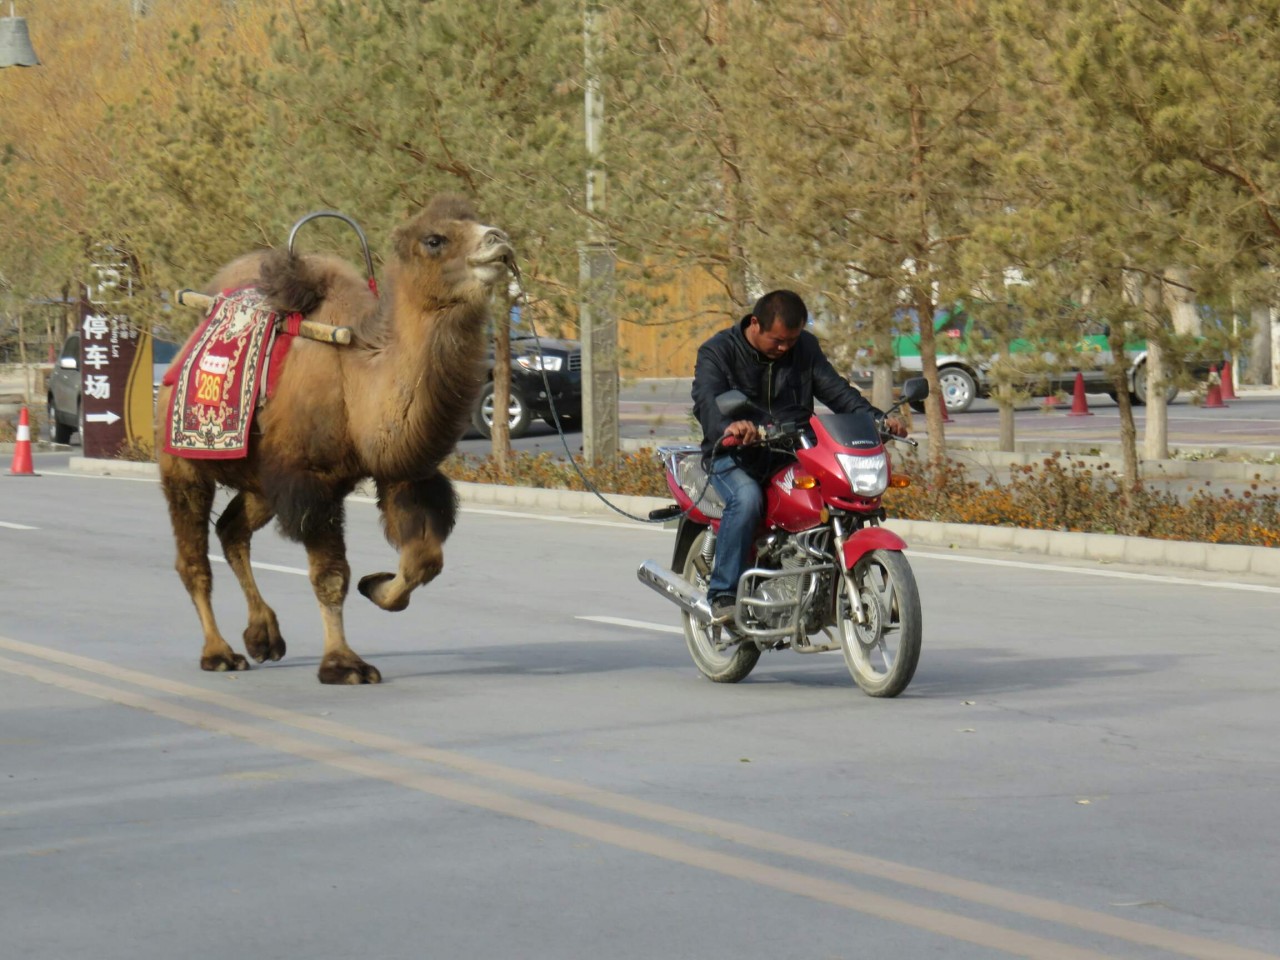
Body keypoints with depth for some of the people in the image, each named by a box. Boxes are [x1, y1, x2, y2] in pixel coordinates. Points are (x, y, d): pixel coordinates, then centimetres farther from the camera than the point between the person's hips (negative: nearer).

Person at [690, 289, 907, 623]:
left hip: (793, 454, 4)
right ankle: (723, 594, -27)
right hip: (736, 457, -4)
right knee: (747, 499, -35)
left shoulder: (806, 348, 11)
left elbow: (835, 389, 7)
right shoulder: (717, 351, -4)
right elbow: (707, 401, -21)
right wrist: (729, 426, -45)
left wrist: (876, 418, -13)